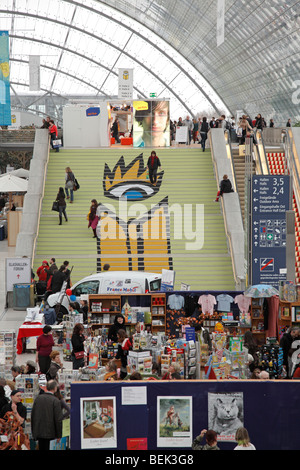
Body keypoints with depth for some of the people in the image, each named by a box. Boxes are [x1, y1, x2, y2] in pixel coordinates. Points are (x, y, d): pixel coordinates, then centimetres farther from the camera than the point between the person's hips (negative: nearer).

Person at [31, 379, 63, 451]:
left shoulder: (38, 398, 4)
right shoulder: (55, 401, -12)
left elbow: (32, 415, 9)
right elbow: (58, 419, -12)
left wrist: (33, 431, 18)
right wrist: (59, 435, -4)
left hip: (38, 433, 5)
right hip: (50, 433, -5)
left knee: (41, 448, 11)